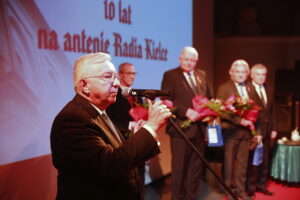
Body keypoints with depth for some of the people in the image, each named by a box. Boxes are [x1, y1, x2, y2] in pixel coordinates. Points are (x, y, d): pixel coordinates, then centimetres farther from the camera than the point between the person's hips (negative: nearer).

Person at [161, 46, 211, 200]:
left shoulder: (201, 75, 14)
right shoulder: (170, 75, -4)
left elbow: (208, 97, 18)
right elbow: (166, 100, -13)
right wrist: (186, 112, -23)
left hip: (200, 127, 6)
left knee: (196, 165, 13)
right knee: (180, 166, 4)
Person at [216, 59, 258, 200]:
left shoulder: (250, 89, 13)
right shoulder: (224, 88, -5)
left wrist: (251, 122, -3)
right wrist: (239, 120, -19)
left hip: (246, 131, 5)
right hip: (231, 130, -5)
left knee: (243, 162, 9)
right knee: (229, 161, 5)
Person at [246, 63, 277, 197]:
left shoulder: (269, 89, 12)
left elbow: (272, 110, 14)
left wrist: (273, 128, 9)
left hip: (266, 131, 6)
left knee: (264, 160, 12)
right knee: (252, 160, 3)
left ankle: (261, 185, 23)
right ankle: (250, 186, 15)